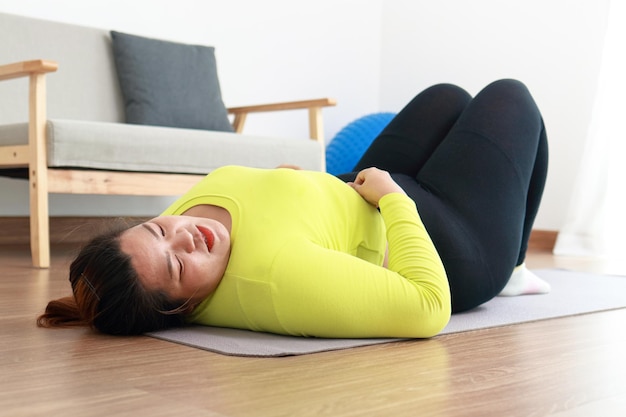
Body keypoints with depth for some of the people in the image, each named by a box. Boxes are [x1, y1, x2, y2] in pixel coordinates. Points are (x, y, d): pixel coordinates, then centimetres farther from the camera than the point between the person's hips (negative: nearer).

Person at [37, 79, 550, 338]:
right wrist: (392, 195, -32)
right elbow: (429, 307, -41)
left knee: (448, 97, 27)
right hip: (454, 254, -7)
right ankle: (509, 271, 34)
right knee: (510, 96, 14)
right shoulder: (277, 274, -47)